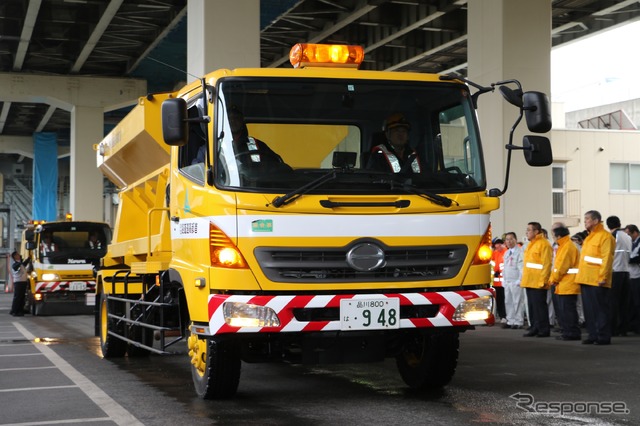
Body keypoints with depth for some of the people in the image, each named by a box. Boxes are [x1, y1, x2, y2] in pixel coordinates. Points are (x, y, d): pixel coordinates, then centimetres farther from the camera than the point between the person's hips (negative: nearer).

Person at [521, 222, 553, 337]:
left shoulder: (544, 244, -11)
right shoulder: (531, 244, 19)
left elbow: (546, 264, -16)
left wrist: (543, 281, -20)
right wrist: (524, 279, 19)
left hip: (538, 283, -9)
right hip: (529, 282, 9)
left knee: (539, 306, -6)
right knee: (532, 306, 11)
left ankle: (543, 330, -1)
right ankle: (534, 328, 17)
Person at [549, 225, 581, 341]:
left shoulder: (568, 247, -14)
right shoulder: (563, 247, 18)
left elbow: (562, 267, -17)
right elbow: (557, 266, 20)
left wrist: (553, 279, -7)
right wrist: (553, 279, 11)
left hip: (568, 286, -10)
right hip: (562, 286, 10)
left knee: (568, 310, -7)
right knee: (561, 310, 13)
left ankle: (572, 333, -4)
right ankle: (566, 332, 18)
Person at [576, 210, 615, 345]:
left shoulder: (605, 236, -9)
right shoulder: (589, 237, 19)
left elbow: (607, 258, -15)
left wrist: (602, 277, -20)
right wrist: (581, 276, 16)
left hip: (597, 281, -9)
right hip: (586, 280, 9)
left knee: (601, 309, -4)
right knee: (589, 309, 9)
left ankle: (604, 337, 0)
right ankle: (593, 335, 15)